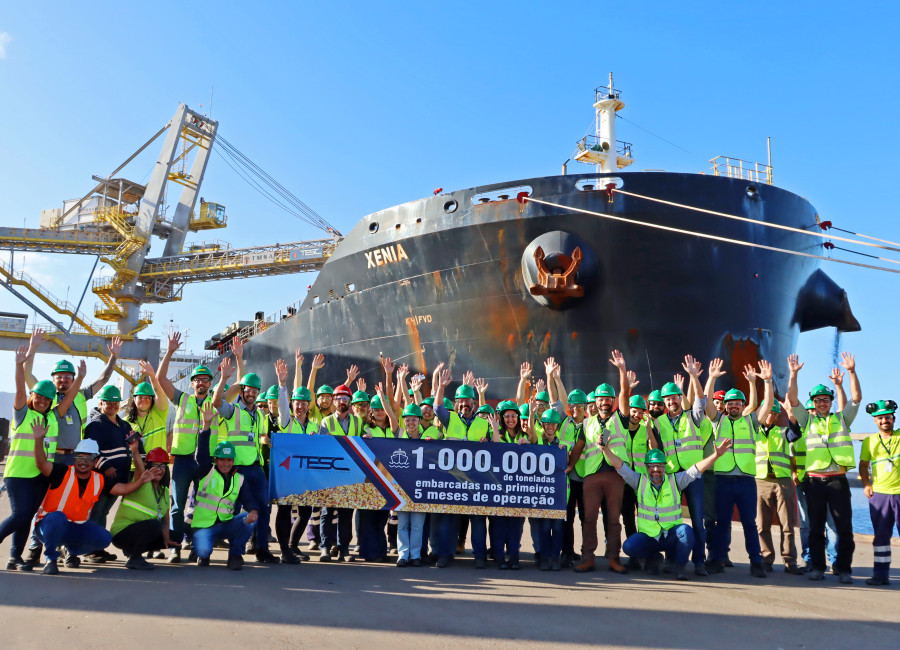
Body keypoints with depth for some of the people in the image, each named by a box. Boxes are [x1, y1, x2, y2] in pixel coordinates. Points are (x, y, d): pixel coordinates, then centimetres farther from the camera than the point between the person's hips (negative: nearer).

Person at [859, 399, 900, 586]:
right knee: (881, 536, 7)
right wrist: (866, 484, 5)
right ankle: (881, 574, 12)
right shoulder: (869, 441, 10)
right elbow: (863, 465, 16)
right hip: (879, 494, 2)